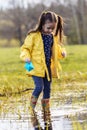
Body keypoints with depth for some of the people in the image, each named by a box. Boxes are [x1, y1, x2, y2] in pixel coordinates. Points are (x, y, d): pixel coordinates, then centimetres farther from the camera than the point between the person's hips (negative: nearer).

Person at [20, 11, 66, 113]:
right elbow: (25, 48, -6)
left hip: (49, 68, 6)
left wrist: (61, 52, 3)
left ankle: (46, 106, 26)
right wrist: (26, 57, -24)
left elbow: (55, 49, 22)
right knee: (39, 87, -15)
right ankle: (33, 103, 8)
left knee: (47, 88, 11)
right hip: (37, 67, -6)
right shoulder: (33, 36, -12)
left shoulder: (53, 37, 6)